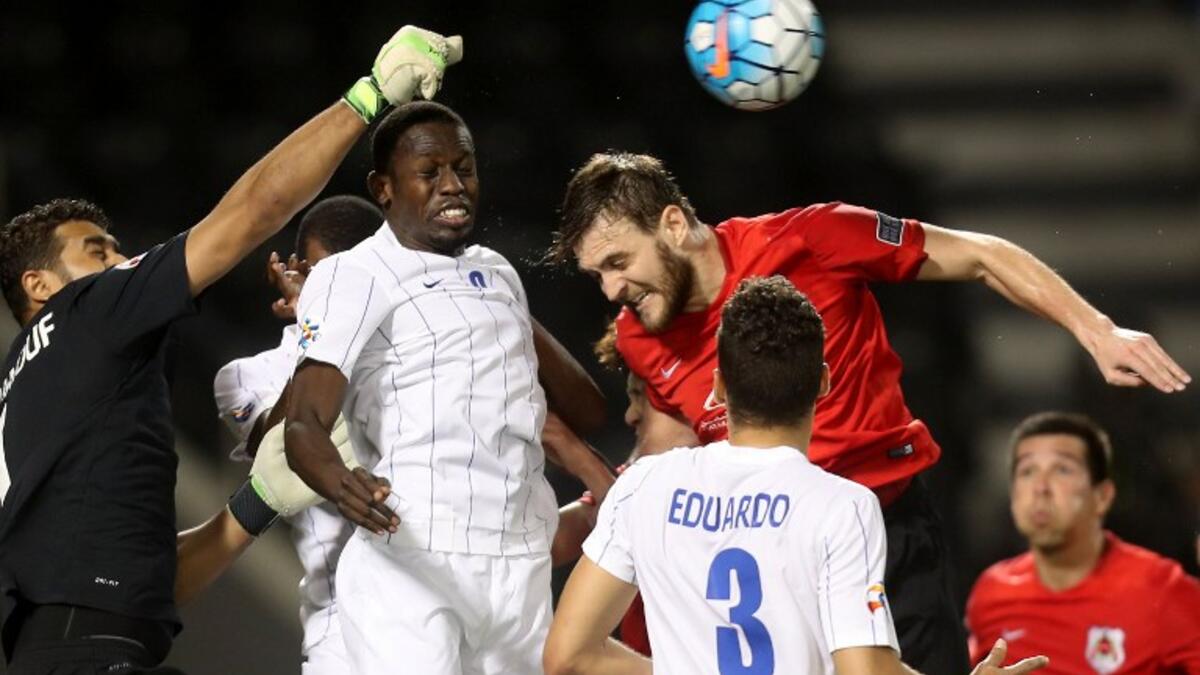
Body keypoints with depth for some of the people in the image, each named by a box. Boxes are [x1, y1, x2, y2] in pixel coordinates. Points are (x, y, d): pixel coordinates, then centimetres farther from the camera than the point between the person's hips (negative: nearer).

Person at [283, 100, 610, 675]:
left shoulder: (497, 274, 20)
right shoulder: (355, 278, -3)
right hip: (410, 563, -7)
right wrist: (340, 486, -35)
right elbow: (305, 425, -17)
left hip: (520, 567, 7)